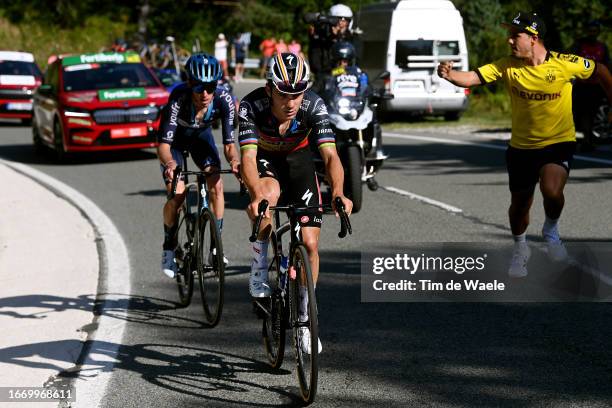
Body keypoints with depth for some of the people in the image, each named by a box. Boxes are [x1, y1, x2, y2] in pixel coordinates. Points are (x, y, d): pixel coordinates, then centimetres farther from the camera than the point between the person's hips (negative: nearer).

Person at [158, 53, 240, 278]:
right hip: (175, 138, -2)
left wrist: (234, 160, -48)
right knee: (177, 193, -17)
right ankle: (169, 247, 4)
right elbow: (163, 144, -40)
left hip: (201, 135, 2)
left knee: (216, 185, -18)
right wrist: (170, 163, -61)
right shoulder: (178, 98, -39)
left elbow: (229, 143, -26)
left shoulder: (224, 99, -32)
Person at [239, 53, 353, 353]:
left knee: (310, 243, -6)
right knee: (270, 195, -38)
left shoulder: (314, 106, -31)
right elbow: (248, 156, -42)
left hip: (297, 159, 1)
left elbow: (330, 155, -38)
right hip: (264, 159, -1)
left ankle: (304, 317, 13)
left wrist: (338, 193, -57)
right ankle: (259, 266, -14)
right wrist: (257, 196, -60)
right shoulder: (251, 107, -33)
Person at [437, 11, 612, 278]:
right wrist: (450, 75, -37)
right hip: (522, 147, 3)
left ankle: (551, 230, 4)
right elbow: (471, 78, -17)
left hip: (559, 143, -3)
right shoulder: (507, 66, -9)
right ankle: (520, 250, 44)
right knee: (519, 204, 14)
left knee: (552, 191, -30)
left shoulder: (565, 64, -16)